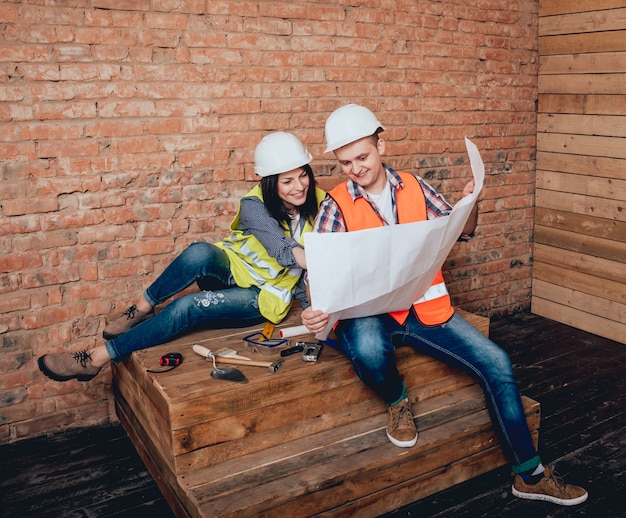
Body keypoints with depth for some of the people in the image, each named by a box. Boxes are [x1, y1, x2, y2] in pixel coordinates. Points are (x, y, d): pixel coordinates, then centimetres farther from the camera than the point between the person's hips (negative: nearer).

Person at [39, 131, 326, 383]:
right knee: (199, 252, -37)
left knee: (187, 307, -29)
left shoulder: (319, 204, -10)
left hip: (264, 295, 0)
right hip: (232, 269, 0)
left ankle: (96, 358, -18)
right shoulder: (255, 204, -18)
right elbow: (284, 251, -32)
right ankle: (141, 309, -13)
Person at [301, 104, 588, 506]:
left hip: (424, 306, 4)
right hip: (369, 312, -3)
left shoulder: (413, 187, 6)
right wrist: (317, 312, -32)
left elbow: (460, 231, 13)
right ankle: (397, 401, 0)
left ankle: (530, 475, 13)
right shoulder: (337, 205, -4)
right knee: (369, 352, -39)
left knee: (497, 363, -5)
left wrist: (471, 205, -10)